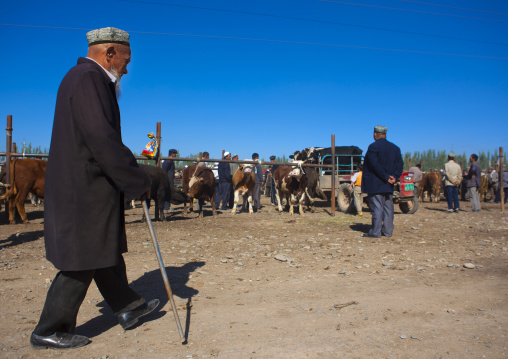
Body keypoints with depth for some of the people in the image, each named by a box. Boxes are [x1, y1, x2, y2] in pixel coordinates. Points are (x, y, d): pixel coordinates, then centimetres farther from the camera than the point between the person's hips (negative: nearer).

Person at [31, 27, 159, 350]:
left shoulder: (86, 78, 17)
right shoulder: (88, 78, -16)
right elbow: (102, 139, -25)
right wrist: (139, 181, -20)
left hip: (85, 187, 11)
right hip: (85, 189, -11)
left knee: (106, 251, 17)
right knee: (83, 261, 0)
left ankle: (128, 307, 31)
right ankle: (50, 331, 16)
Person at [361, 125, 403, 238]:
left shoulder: (373, 147, -10)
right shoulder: (395, 148, 11)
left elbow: (375, 165, -19)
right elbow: (400, 165, 4)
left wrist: (386, 177, -14)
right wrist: (394, 177, -5)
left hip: (375, 184, -6)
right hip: (388, 186, 6)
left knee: (377, 207, -4)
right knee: (388, 207, 11)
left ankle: (375, 232, -1)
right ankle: (388, 231, 16)